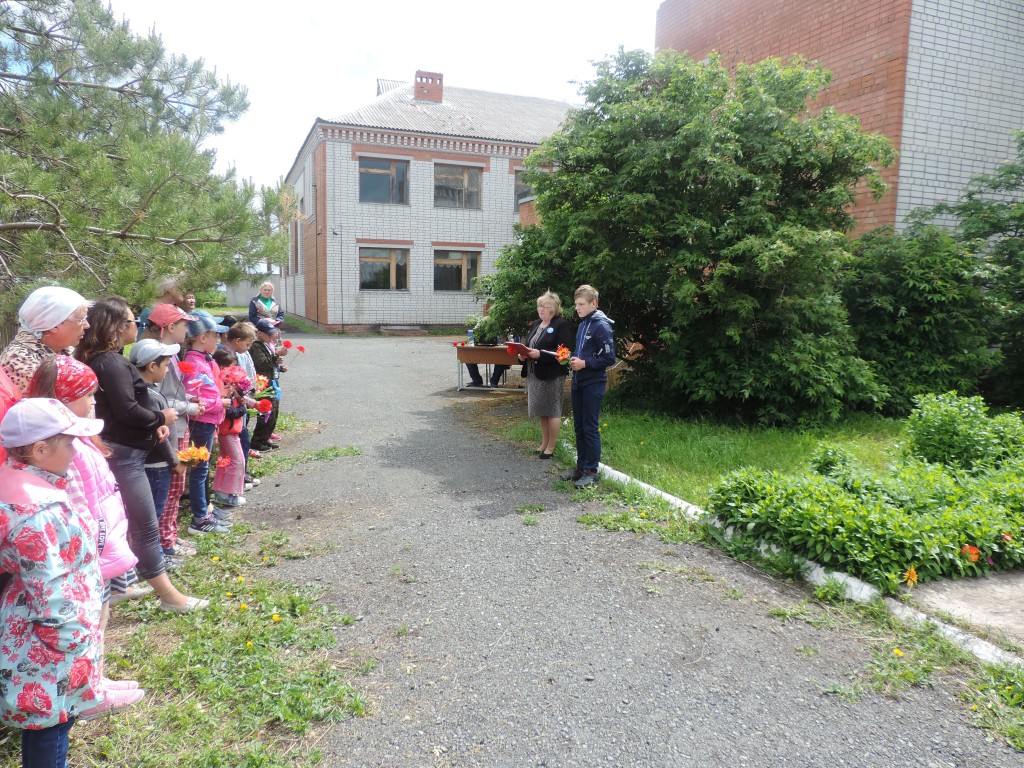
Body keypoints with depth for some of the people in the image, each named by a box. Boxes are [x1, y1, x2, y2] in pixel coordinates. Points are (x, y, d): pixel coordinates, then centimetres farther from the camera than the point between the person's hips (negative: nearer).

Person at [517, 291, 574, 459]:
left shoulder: (562, 324, -9)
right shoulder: (536, 324, 15)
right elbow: (529, 345, 21)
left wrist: (540, 354, -25)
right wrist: (523, 354, -1)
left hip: (552, 375, -8)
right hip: (534, 374, 8)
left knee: (552, 410, 1)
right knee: (541, 410, 14)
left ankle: (551, 447, 10)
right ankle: (544, 443, 26)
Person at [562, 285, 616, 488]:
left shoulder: (601, 326, -12)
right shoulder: (582, 324, 13)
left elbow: (609, 358, -15)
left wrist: (584, 363, -18)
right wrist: (572, 359, 4)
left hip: (593, 384, -8)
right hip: (578, 382, 8)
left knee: (590, 428, -3)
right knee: (579, 426, 12)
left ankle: (591, 471, 5)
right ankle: (581, 467, 22)